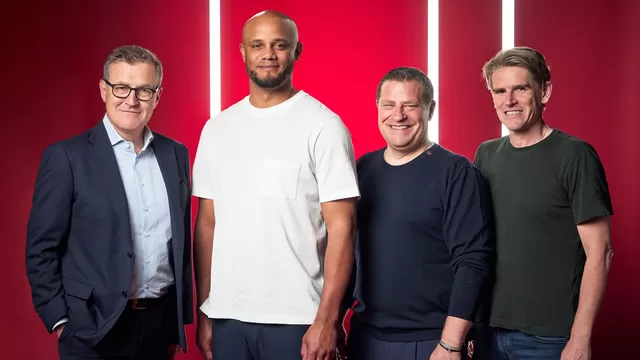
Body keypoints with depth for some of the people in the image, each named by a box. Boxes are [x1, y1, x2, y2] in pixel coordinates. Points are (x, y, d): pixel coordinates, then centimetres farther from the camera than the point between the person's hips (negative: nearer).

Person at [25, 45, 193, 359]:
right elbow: (41, 249, -7)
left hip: (162, 323, 4)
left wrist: (182, 317, 10)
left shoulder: (176, 154, 6)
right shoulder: (67, 157, -8)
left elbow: (181, 242, 10)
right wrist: (60, 321, -10)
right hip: (95, 331, -4)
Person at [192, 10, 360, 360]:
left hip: (296, 317, -4)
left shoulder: (323, 125, -6)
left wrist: (326, 319, -14)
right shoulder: (216, 128, 7)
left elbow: (341, 226, -9)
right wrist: (203, 312, 6)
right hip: (226, 314, 4)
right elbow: (207, 223, 10)